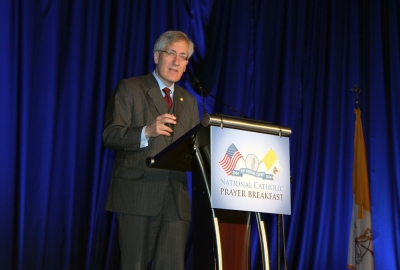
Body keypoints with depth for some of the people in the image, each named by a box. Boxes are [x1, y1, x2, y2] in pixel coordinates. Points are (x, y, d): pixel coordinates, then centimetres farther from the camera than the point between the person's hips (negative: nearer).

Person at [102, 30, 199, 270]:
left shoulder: (188, 101, 20)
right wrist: (147, 132, -23)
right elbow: (110, 135, -7)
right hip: (138, 195, -4)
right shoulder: (130, 88, 4)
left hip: (176, 198, 4)